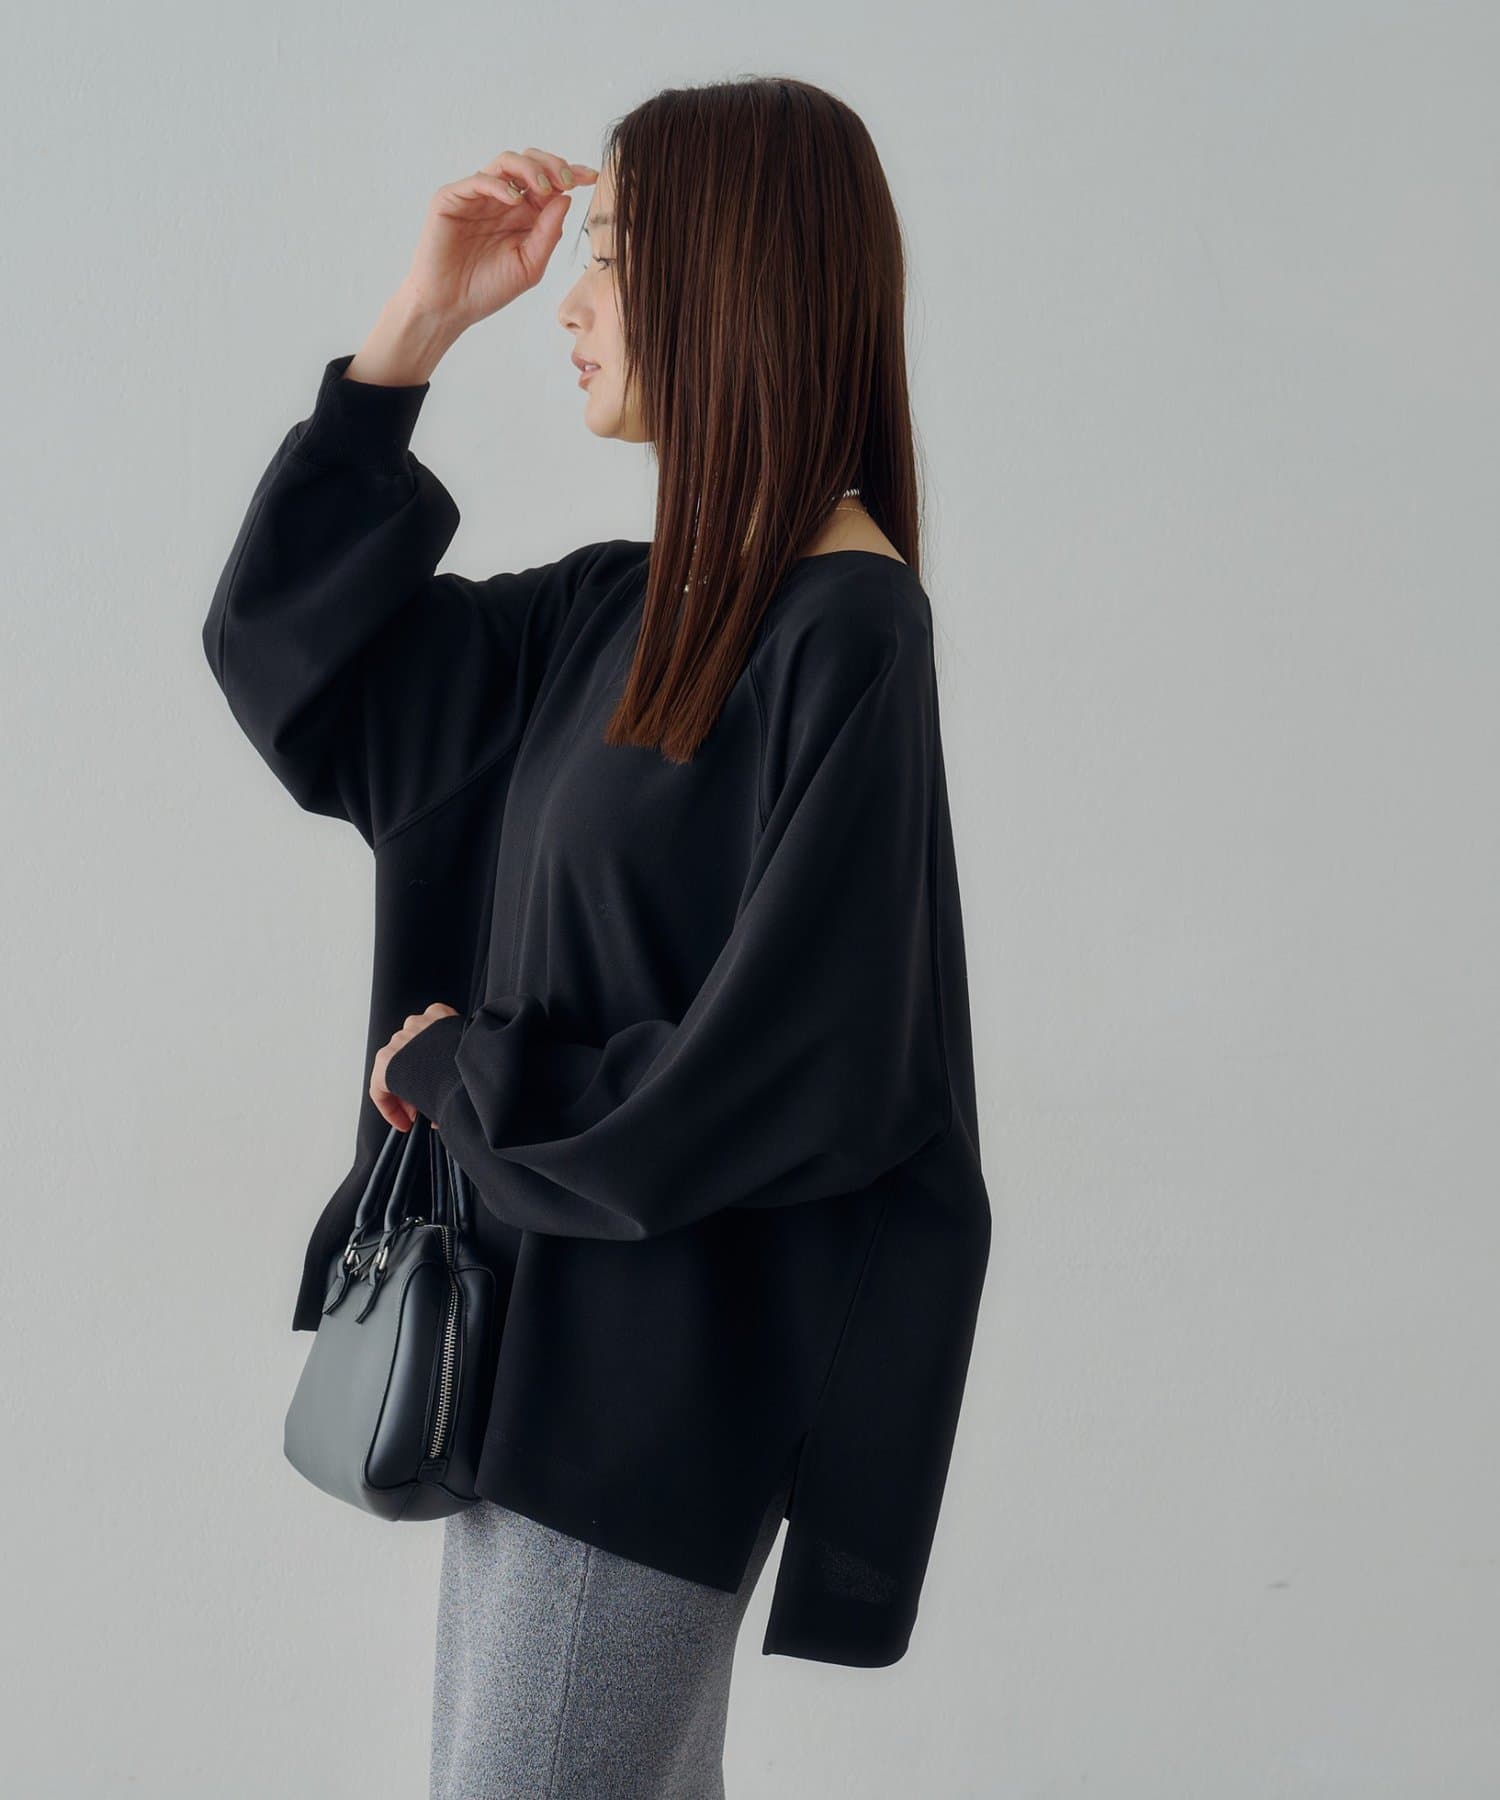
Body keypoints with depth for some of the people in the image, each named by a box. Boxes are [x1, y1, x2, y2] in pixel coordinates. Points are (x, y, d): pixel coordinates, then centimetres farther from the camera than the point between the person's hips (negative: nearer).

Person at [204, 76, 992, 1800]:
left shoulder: (846, 640, -17)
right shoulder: (621, 609, 6)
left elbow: (771, 1081, -23)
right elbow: (281, 645, 9)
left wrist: (459, 1071, -9)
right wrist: (416, 323, 3)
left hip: (656, 1380, -8)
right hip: (536, 1324, 8)